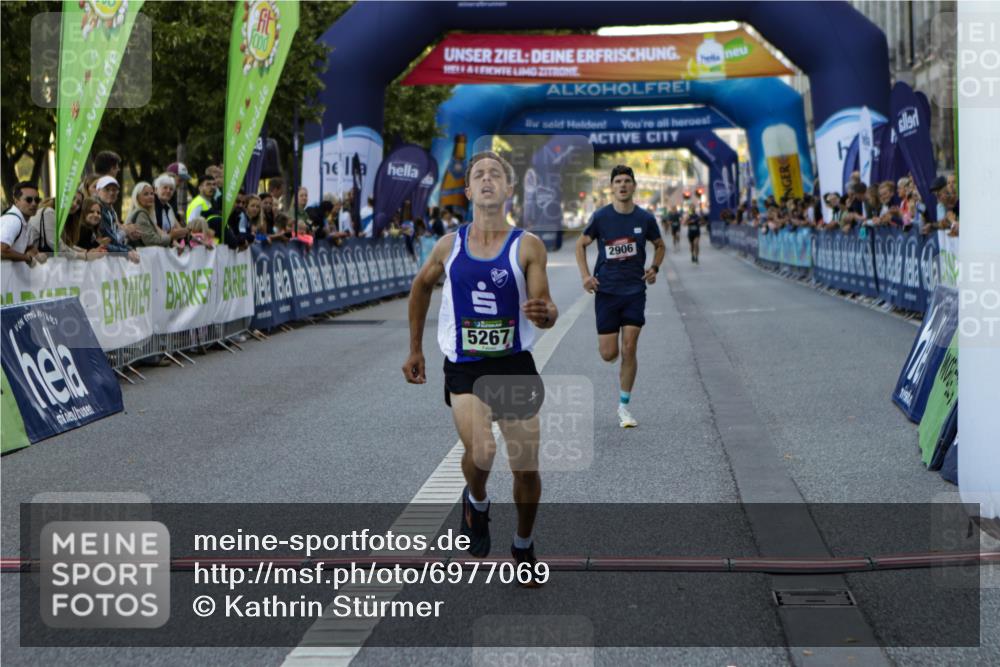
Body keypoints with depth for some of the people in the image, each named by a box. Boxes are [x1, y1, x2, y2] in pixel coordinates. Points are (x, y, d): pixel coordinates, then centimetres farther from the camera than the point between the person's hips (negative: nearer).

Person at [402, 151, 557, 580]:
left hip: (515, 367, 0)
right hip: (464, 369, 0)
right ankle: (476, 501, 12)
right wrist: (415, 348, 20)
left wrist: (545, 314, -34)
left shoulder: (527, 246, -6)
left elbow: (546, 309, -9)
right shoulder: (449, 246, 1)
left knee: (526, 468, 3)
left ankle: (523, 546, 30)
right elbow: (421, 287, 19)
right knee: (480, 452, -23)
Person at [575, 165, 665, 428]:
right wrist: (585, 275, -3)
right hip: (606, 290, 0)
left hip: (635, 290, 1)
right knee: (608, 354, -2)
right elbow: (581, 244, 9)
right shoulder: (601, 216, -4)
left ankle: (624, 406, 5)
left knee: (629, 349, -6)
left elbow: (660, 246, 17)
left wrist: (654, 268, -1)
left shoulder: (645, 219, 0)